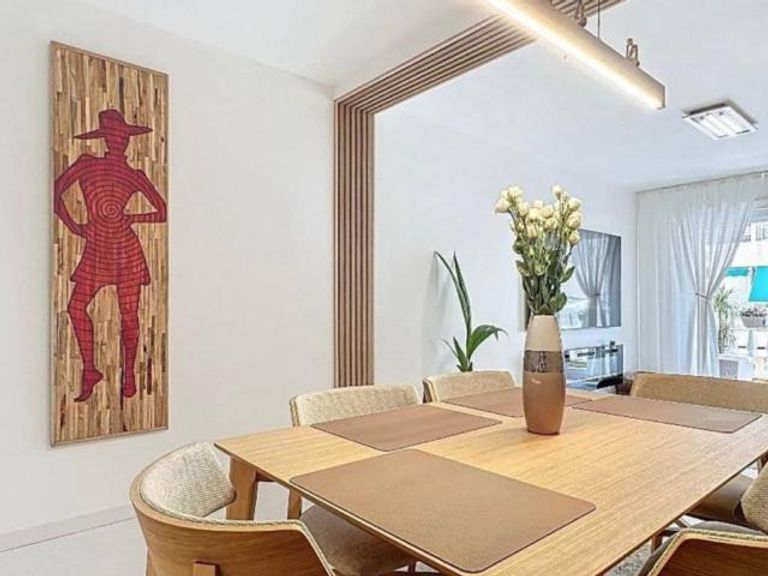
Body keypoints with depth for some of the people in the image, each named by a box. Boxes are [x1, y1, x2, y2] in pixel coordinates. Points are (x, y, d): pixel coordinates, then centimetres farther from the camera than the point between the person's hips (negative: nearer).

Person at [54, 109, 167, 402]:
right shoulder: (87, 163, 5)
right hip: (95, 250, 2)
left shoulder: (136, 176, 4)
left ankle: (129, 374, 18)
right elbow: (56, 192, 4)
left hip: (127, 250, -1)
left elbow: (164, 212, 4)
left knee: (129, 315, 2)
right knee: (76, 307, -2)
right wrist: (72, 225, -2)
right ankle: (90, 370, 15)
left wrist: (133, 218, -7)